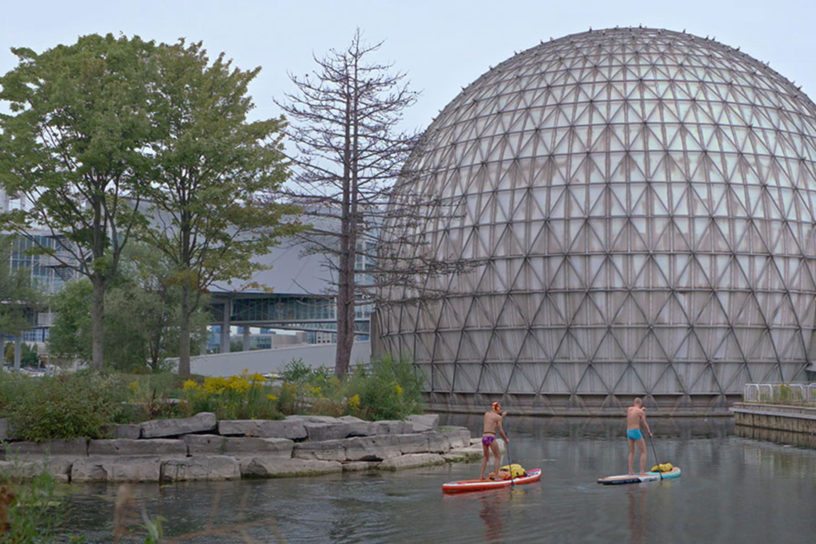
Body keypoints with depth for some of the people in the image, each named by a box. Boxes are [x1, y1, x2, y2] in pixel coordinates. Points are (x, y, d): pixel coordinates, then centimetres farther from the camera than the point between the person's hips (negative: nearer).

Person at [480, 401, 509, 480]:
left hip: (484, 437, 6)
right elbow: (500, 431, -5)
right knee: (498, 456, 9)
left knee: (486, 457, 22)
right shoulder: (498, 417, -2)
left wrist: (502, 416, 34)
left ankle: (481, 475, 15)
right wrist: (506, 439, 8)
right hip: (491, 438, -6)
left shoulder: (486, 413, 15)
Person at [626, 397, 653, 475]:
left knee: (631, 452, 18)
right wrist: (649, 433, 7)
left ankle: (630, 471, 12)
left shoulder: (629, 409, 7)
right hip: (636, 432, -6)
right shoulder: (641, 412, -9)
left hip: (629, 432, 6)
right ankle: (642, 471, -5)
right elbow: (645, 424, -7)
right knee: (643, 452, 3)